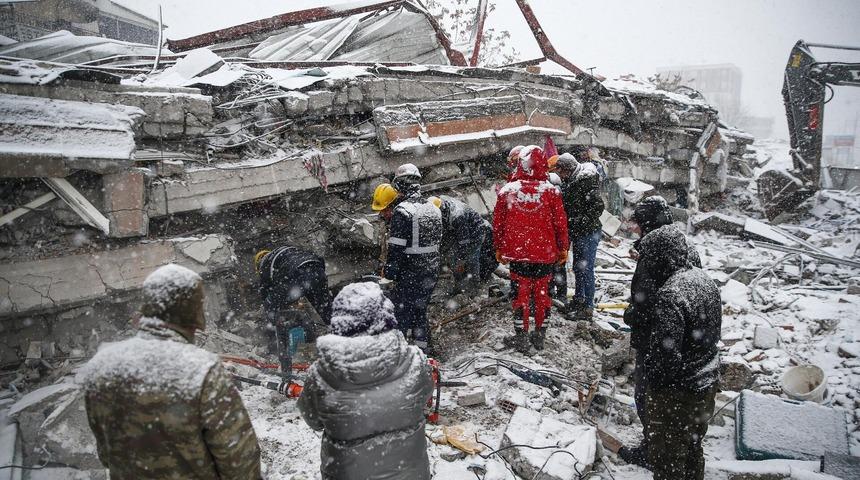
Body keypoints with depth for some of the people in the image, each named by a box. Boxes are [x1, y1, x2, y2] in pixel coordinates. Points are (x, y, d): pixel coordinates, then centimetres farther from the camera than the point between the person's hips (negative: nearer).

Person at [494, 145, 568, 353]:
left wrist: (499, 248, 14)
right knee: (542, 293, 13)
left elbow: (497, 223, 1)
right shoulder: (551, 191, -9)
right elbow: (560, 222, -2)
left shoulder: (507, 191, -6)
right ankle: (540, 336, 24)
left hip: (517, 253, 0)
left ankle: (521, 337, 17)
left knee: (521, 294, 10)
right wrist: (563, 248, 11)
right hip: (545, 252, 0)